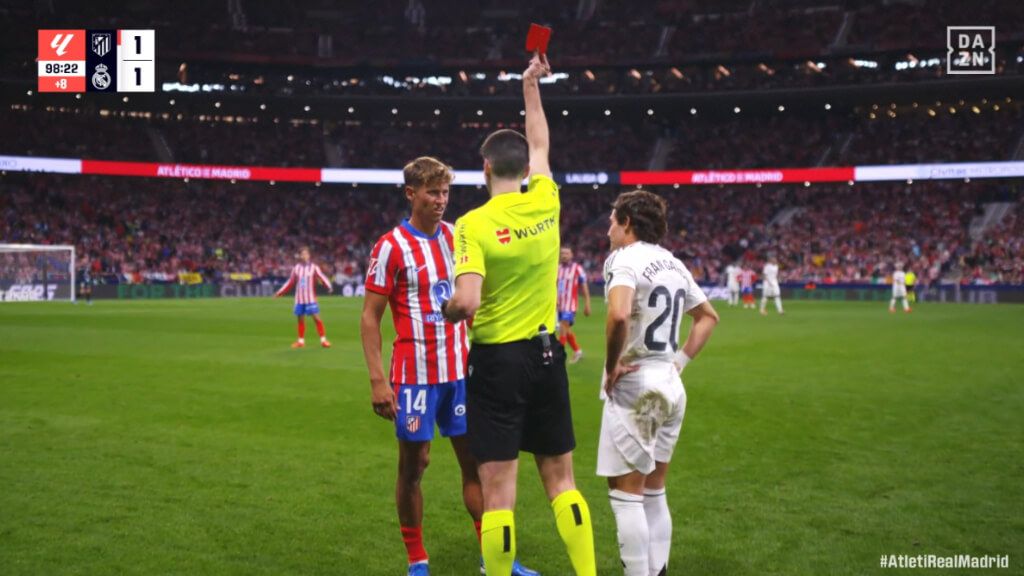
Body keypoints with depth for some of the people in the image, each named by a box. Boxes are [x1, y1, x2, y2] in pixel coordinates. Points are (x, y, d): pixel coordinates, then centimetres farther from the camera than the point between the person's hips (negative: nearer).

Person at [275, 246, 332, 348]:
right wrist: (280, 292, 16)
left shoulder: (314, 267, -2)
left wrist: (329, 286, -34)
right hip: (299, 299, 3)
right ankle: (301, 341, 18)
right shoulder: (296, 268, 8)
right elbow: (290, 282, 16)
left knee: (316, 317, -8)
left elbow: (322, 277, -16)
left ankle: (323, 339, -3)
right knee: (300, 319, 8)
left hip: (311, 298, -3)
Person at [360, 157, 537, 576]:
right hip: (414, 374, -4)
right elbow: (369, 318, -7)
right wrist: (377, 380, -15)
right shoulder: (391, 247, -8)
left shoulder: (458, 236, 7)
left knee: (476, 459, 7)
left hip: (460, 371, 5)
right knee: (413, 465, 5)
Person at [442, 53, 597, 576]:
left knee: (498, 489, 1)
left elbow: (465, 303, -23)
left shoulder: (473, 224, -14)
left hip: (497, 359, -5)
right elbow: (540, 145, 20)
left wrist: (446, 313, 1)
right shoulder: (546, 204, 0)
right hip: (546, 354, 5)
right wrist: (531, 86, 32)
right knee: (561, 479, 14)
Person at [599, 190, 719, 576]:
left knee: (626, 493, 0)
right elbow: (709, 317, 25)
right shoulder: (674, 264, 13)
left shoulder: (624, 259, -12)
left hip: (634, 387, -8)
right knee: (654, 492, 16)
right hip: (670, 385, 8)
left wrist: (611, 366, -17)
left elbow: (618, 316, -31)